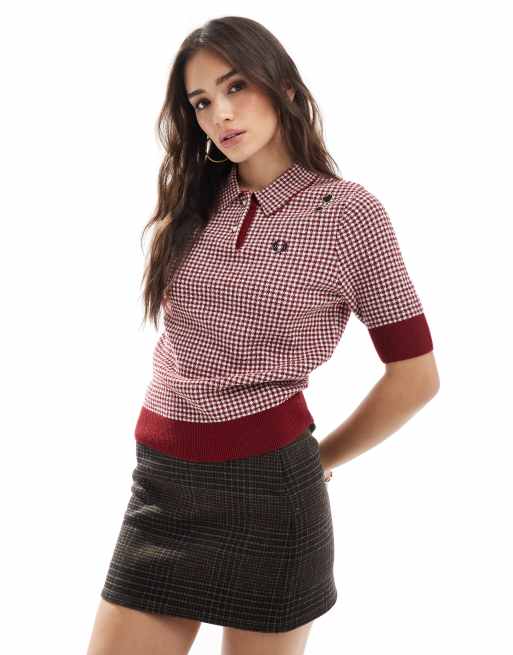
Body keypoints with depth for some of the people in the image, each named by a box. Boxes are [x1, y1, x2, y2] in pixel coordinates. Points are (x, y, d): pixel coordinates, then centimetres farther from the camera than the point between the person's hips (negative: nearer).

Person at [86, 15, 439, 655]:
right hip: (161, 482, 4)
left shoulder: (349, 211, -5)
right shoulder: (191, 203, 9)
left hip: (267, 485, -4)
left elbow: (414, 375, -2)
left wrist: (320, 459, 6)